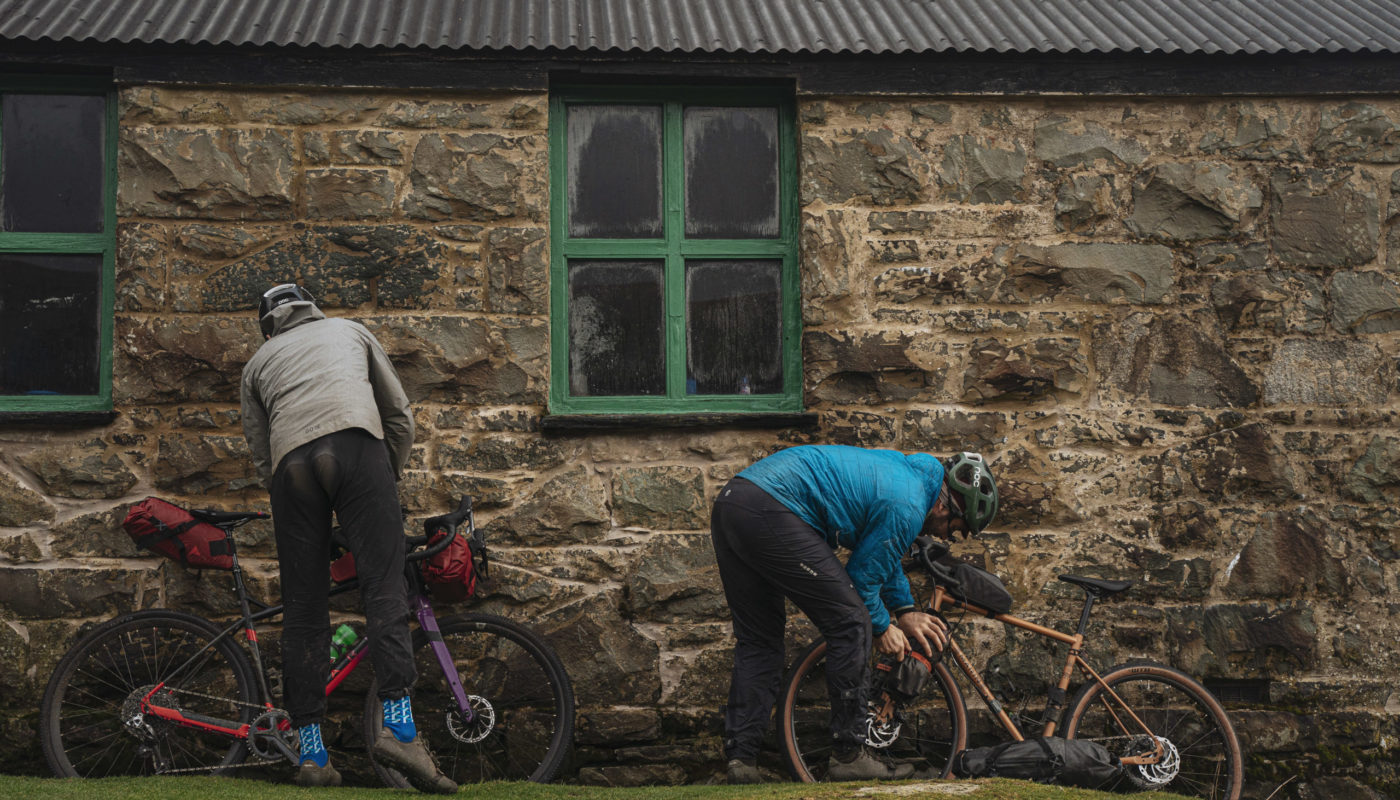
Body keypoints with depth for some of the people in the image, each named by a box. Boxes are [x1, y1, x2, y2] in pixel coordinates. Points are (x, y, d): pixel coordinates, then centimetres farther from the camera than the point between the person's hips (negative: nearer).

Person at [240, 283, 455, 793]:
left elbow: (260, 454, 27)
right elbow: (400, 415, 28)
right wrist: (388, 478, 37)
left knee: (303, 608, 4)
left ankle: (312, 754, 3)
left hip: (292, 460, 2)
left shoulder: (258, 362, 34)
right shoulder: (349, 331, 34)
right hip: (357, 442, -1)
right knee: (384, 586, -6)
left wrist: (285, 502, 35)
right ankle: (398, 726, -22)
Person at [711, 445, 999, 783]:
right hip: (771, 514, -10)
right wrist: (883, 627, 18)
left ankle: (740, 759, 11)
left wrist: (905, 611, 35)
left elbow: (882, 555, 37)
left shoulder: (900, 468, 23)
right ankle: (849, 755, 4)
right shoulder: (908, 505, -6)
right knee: (851, 624, -1)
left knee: (757, 640, 16)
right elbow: (863, 575, 1)